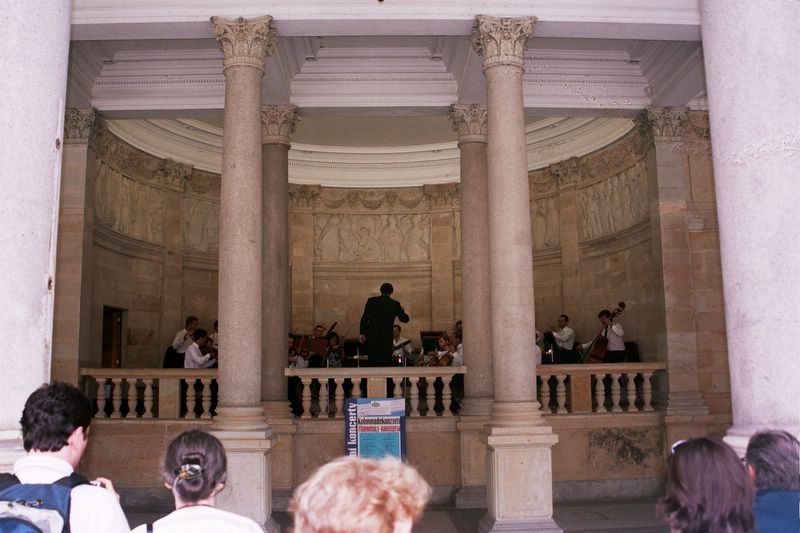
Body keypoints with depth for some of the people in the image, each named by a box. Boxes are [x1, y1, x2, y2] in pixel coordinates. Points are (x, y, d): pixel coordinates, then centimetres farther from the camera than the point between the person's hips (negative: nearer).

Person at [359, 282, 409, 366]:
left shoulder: (371, 301, 2)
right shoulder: (395, 304, 2)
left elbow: (365, 317, -4)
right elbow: (405, 319, 10)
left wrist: (362, 333, -1)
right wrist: (401, 310, 29)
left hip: (372, 335, 1)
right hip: (386, 336, -1)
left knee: (373, 360, 10)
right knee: (385, 362, 2)